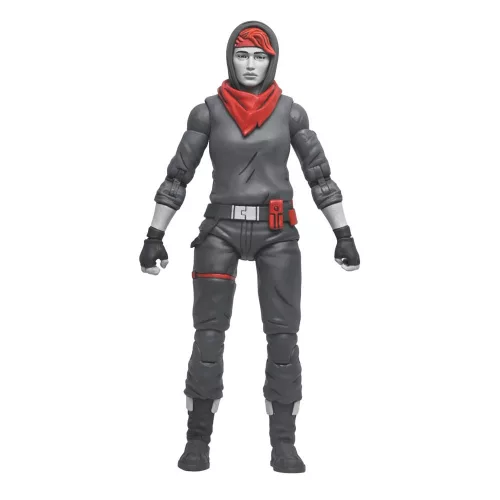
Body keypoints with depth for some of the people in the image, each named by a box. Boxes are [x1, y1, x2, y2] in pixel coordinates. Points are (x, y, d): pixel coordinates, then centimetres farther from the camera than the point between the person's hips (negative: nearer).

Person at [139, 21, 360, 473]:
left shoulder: (290, 112, 4)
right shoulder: (208, 112, 2)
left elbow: (319, 176, 7)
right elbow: (177, 177, 4)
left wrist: (345, 235, 2)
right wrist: (154, 236, -1)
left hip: (277, 233, 1)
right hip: (222, 231, 0)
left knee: (283, 335, -5)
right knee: (209, 333, -8)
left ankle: (284, 445, 3)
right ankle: (198, 441, 2)